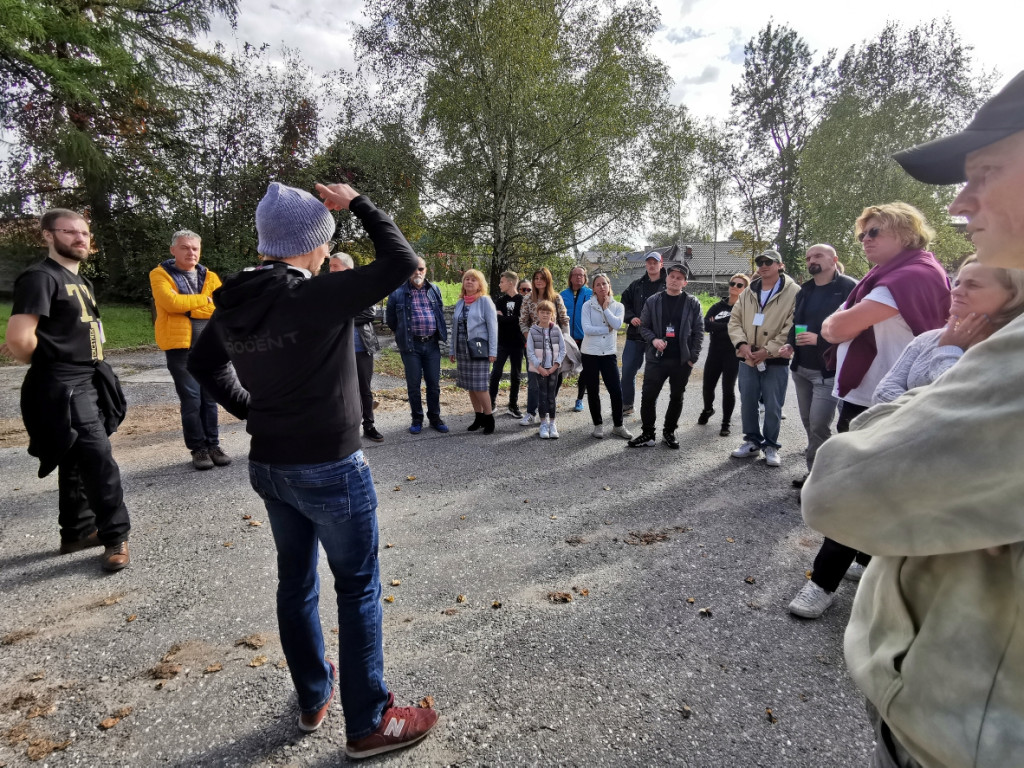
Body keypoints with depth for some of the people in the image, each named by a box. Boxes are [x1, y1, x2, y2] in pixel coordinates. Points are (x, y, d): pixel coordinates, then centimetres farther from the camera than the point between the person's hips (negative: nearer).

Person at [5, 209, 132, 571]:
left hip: (89, 384, 9)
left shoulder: (80, 281, 17)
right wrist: (49, 364, -5)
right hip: (63, 389, -9)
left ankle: (76, 532, 29)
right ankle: (115, 535, 1)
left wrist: (92, 365, 11)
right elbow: (19, 340, -23)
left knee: (77, 462, 16)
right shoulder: (40, 277, -13)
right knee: (100, 462, -10)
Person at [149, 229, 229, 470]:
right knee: (191, 398, 0)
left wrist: (188, 306, -11)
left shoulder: (209, 276, 12)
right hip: (179, 345, -3)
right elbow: (171, 302, -17)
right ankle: (198, 448, 10)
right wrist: (205, 299, -9)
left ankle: (213, 444, 18)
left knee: (210, 397, 8)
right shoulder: (160, 275, 1)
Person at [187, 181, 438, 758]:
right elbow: (402, 261, -18)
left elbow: (204, 364, 17)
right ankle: (370, 723, 21)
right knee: (359, 590, 7)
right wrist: (357, 203, -7)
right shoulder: (319, 297, -22)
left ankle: (313, 698, 39)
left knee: (296, 582, 20)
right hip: (330, 471, -7)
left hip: (269, 467, 7)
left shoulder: (234, 304, 1)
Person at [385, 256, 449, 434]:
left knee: (434, 383, 8)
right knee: (413, 384, 5)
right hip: (411, 345, -2)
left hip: (432, 344, 3)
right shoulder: (398, 292, -3)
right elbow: (390, 319, 8)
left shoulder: (435, 290, 7)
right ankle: (417, 419, 18)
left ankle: (434, 417, 21)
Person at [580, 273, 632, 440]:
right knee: (593, 391, 7)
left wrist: (606, 308, -6)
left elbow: (617, 324, -14)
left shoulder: (618, 306, 5)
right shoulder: (588, 306, -2)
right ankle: (598, 424, 22)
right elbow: (587, 329, -14)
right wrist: (608, 329, -11)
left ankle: (618, 426, 13)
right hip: (590, 353, -1)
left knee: (616, 391, -3)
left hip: (609, 353, 1)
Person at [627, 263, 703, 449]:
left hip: (682, 361, 0)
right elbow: (644, 326, 7)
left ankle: (669, 432, 25)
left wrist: (693, 357, -4)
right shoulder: (653, 301, 3)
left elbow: (698, 331, 2)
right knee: (648, 396, -1)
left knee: (676, 398, 10)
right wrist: (653, 339, -12)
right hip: (657, 358, 0)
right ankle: (648, 433, 13)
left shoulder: (692, 303, 1)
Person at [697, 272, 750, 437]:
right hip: (715, 352, 4)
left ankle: (727, 422, 18)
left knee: (728, 389, 0)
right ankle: (708, 409, 40)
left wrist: (717, 326, -13)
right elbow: (706, 324, -5)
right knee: (708, 386, 10)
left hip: (733, 355, -4)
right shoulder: (719, 306, 9)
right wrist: (727, 326, -13)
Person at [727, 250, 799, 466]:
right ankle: (752, 442, 24)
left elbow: (792, 327, -13)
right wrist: (742, 344, -9)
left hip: (775, 360, -5)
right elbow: (734, 320, 8)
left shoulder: (793, 292, -6)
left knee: (773, 406, 3)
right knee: (747, 403, 10)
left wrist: (768, 351, -16)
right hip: (747, 359, 5)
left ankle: (771, 446, 18)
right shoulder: (748, 293, 11)